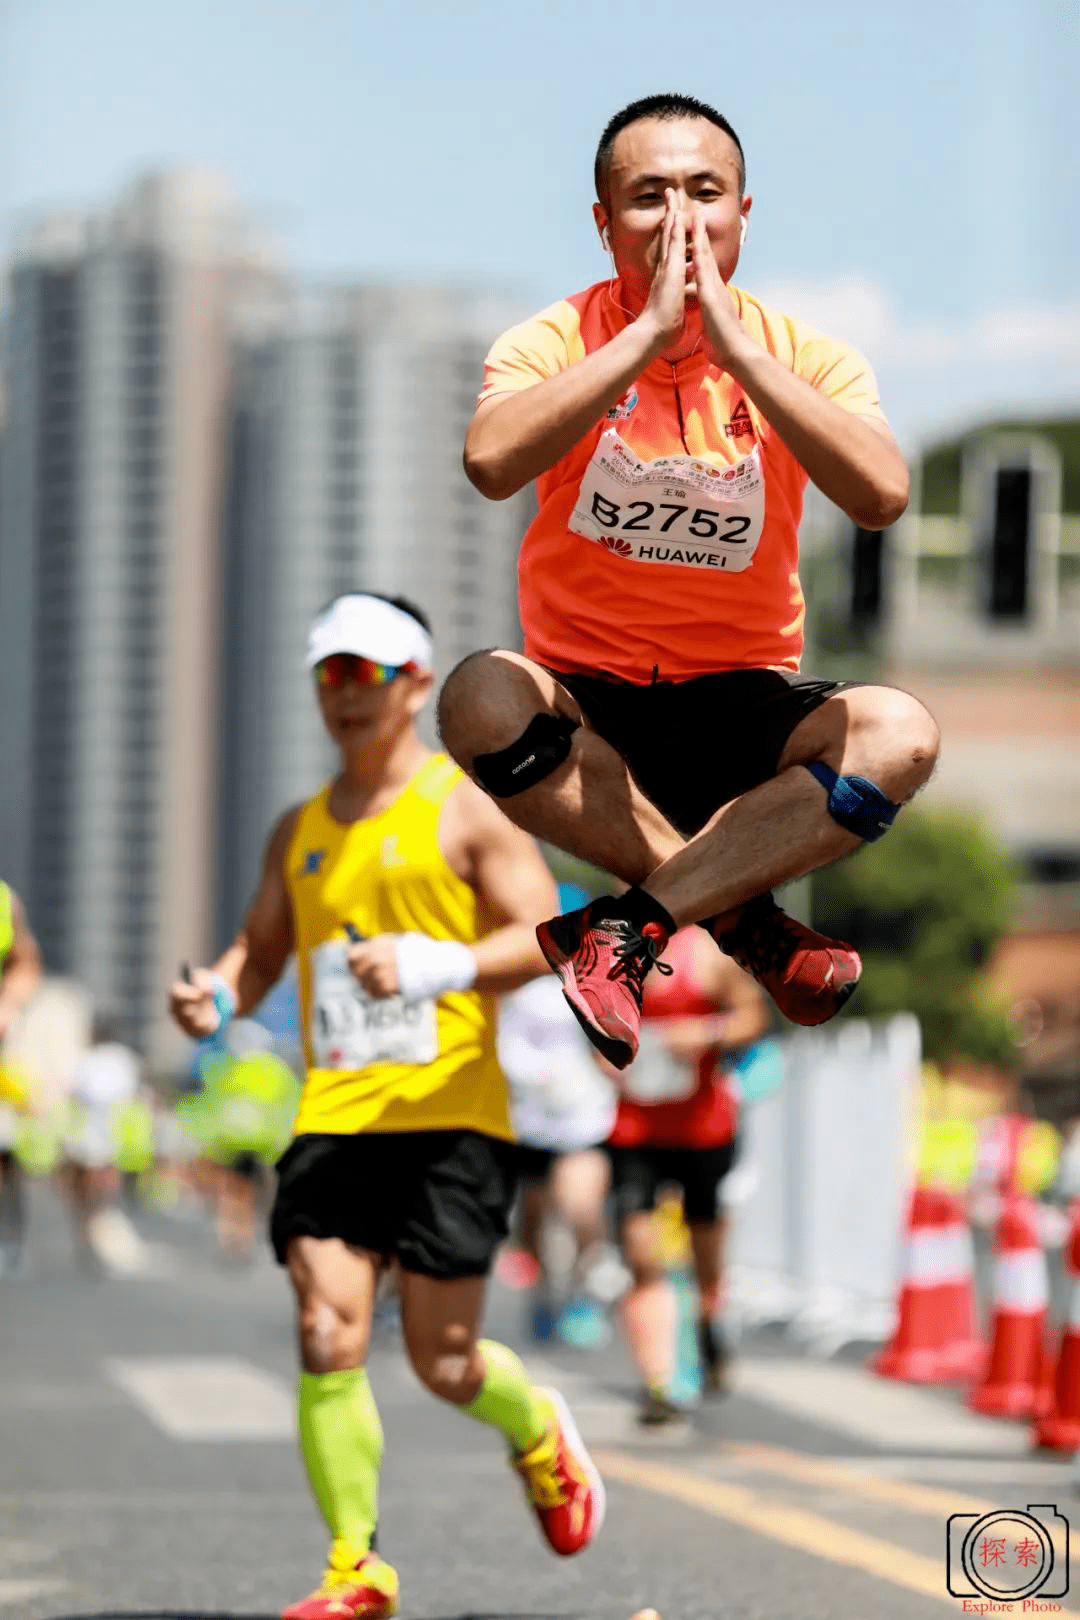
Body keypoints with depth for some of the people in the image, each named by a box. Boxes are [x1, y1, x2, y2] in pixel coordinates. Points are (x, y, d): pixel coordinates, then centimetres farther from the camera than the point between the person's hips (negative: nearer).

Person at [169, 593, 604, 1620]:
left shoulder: (467, 809, 1)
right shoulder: (300, 831, 17)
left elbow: (544, 939, -7)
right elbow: (262, 948, 25)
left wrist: (428, 964, -23)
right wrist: (216, 994, 2)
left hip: (449, 1118, -4)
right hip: (333, 1119, 4)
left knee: (443, 1362, -3)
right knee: (327, 1343, -9)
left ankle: (539, 1435, 31)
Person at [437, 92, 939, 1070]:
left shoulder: (804, 356, -1)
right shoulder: (557, 344, -3)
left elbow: (883, 497, -22)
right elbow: (491, 464, -27)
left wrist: (732, 343, -24)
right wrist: (648, 332, -26)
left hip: (743, 710, 1)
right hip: (584, 709, -1)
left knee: (900, 733, -28)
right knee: (481, 699, -33)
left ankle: (629, 928, -30)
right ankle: (748, 921, -24)